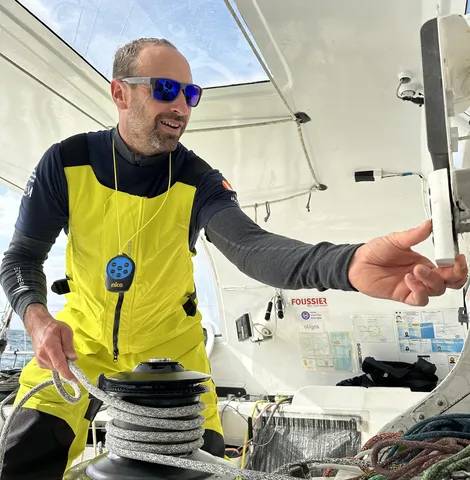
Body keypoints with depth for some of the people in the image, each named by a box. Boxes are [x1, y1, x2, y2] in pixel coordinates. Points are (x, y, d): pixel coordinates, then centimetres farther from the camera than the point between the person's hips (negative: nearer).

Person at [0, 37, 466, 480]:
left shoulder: (198, 181, -19)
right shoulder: (66, 162, -15)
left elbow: (250, 246, -37)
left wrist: (349, 263, -57)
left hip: (170, 348, 0)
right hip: (81, 341, 1)